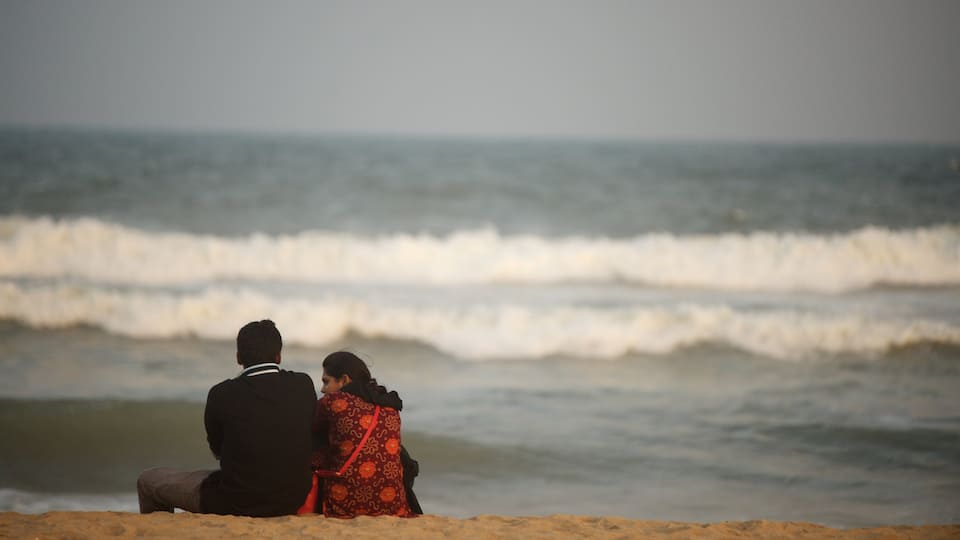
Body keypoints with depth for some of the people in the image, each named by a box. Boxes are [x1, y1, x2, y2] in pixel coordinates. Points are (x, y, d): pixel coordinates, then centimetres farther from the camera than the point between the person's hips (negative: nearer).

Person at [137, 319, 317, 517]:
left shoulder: (223, 394, -15)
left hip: (236, 504, -4)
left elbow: (217, 449, 3)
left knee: (148, 480, 16)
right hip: (293, 501, 4)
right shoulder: (304, 386, -8)